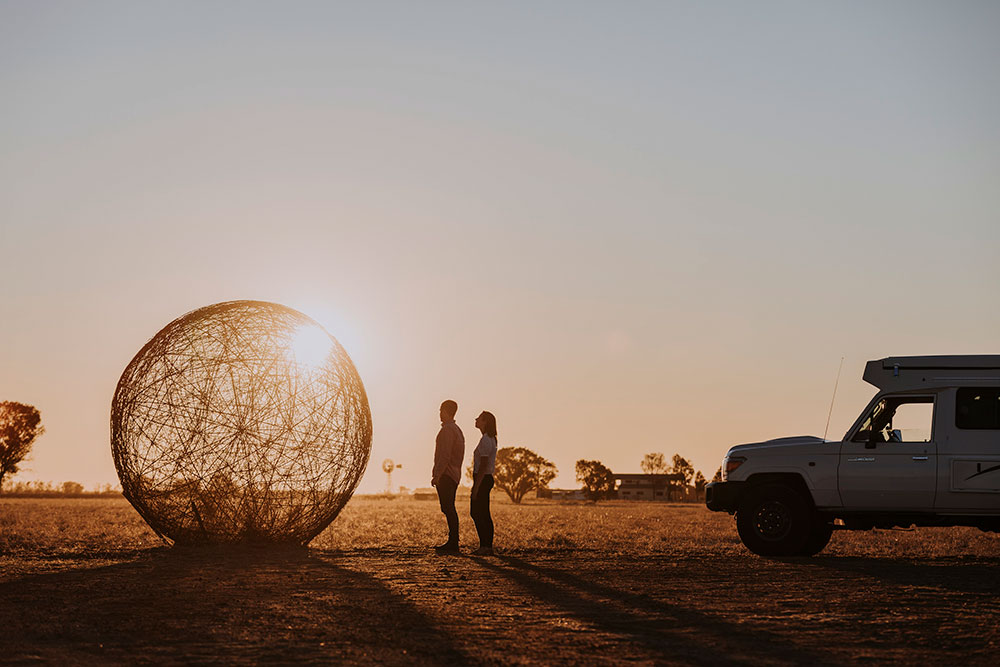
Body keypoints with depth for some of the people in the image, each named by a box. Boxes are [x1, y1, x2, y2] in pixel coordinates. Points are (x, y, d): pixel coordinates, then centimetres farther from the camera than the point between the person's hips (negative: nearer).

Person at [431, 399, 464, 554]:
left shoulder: (447, 430, -13)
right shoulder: (457, 430, 19)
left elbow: (444, 455, -21)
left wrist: (437, 475, -21)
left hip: (446, 475, -10)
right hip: (454, 475, 10)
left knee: (448, 509, -11)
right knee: (449, 509, 11)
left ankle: (453, 544, -14)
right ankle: (452, 543, 11)